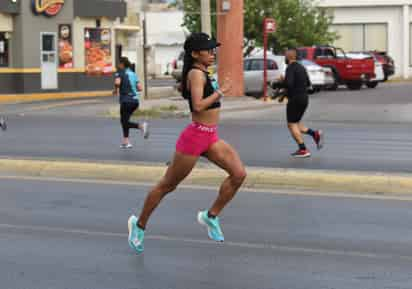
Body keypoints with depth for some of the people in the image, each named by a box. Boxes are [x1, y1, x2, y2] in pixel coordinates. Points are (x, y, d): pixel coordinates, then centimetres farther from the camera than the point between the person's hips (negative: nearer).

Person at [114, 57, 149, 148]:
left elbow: (117, 82, -25)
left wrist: (116, 90, -5)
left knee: (125, 122, 2)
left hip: (126, 100, -7)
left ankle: (142, 126, -19)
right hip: (135, 100, 7)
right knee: (124, 120, 18)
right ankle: (126, 141, 15)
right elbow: (140, 88, 8)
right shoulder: (133, 74, 13)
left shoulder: (120, 73, -5)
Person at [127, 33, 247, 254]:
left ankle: (211, 216, 8)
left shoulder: (201, 74, 13)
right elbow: (198, 106, -26)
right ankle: (139, 224, 21)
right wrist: (221, 91, -19)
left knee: (239, 174, -5)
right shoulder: (196, 73, -15)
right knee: (167, 185, 4)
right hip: (195, 136, -9)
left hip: (210, 138, 9)